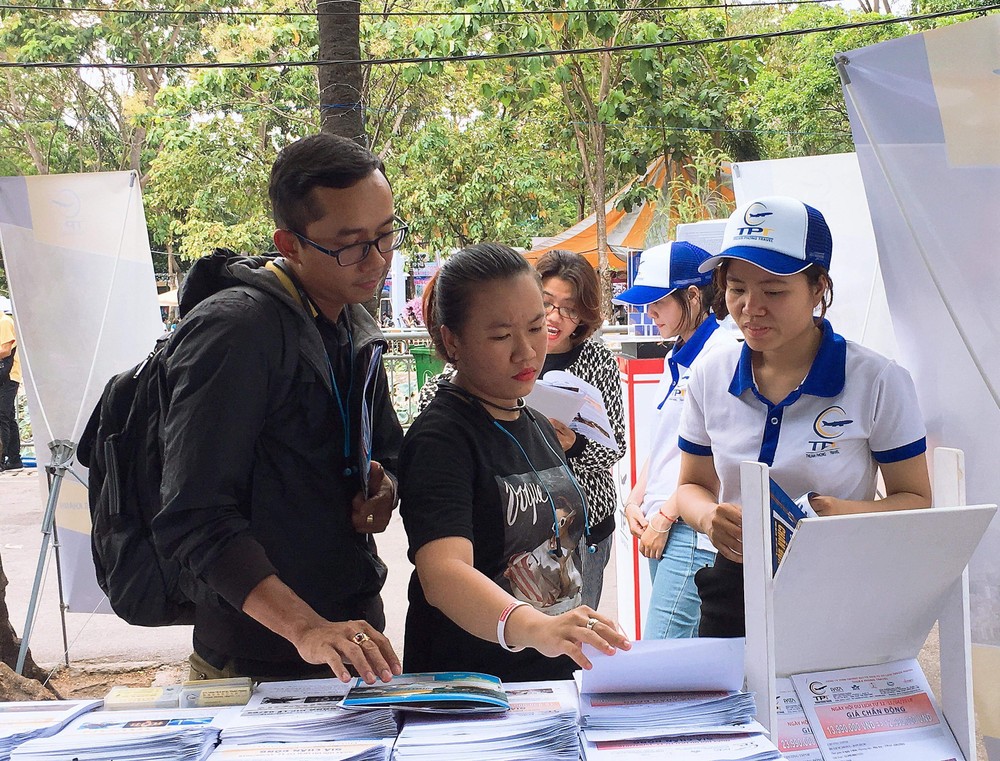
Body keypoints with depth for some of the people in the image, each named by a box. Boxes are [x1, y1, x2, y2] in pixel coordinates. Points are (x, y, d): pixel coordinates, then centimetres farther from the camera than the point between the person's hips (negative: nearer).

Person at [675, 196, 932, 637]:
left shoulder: (879, 382, -9)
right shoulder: (711, 376, 1)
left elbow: (915, 500, -2)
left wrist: (849, 514, -23)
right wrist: (708, 517, -12)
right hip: (734, 589, 3)